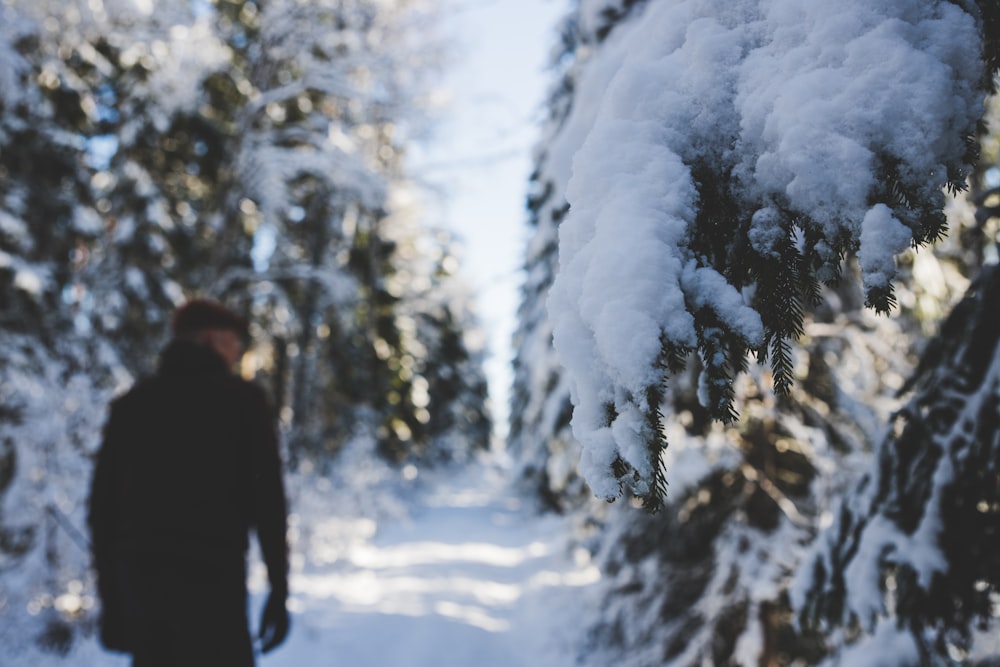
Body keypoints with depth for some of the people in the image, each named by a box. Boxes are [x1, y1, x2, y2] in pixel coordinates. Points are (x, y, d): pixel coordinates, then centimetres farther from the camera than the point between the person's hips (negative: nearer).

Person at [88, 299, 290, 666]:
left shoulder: (132, 403, 13)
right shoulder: (242, 399, 2)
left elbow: (102, 506, 11)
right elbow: (267, 499, -5)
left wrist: (110, 596, 18)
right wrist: (279, 589, 0)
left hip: (139, 575, 5)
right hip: (212, 576, -5)